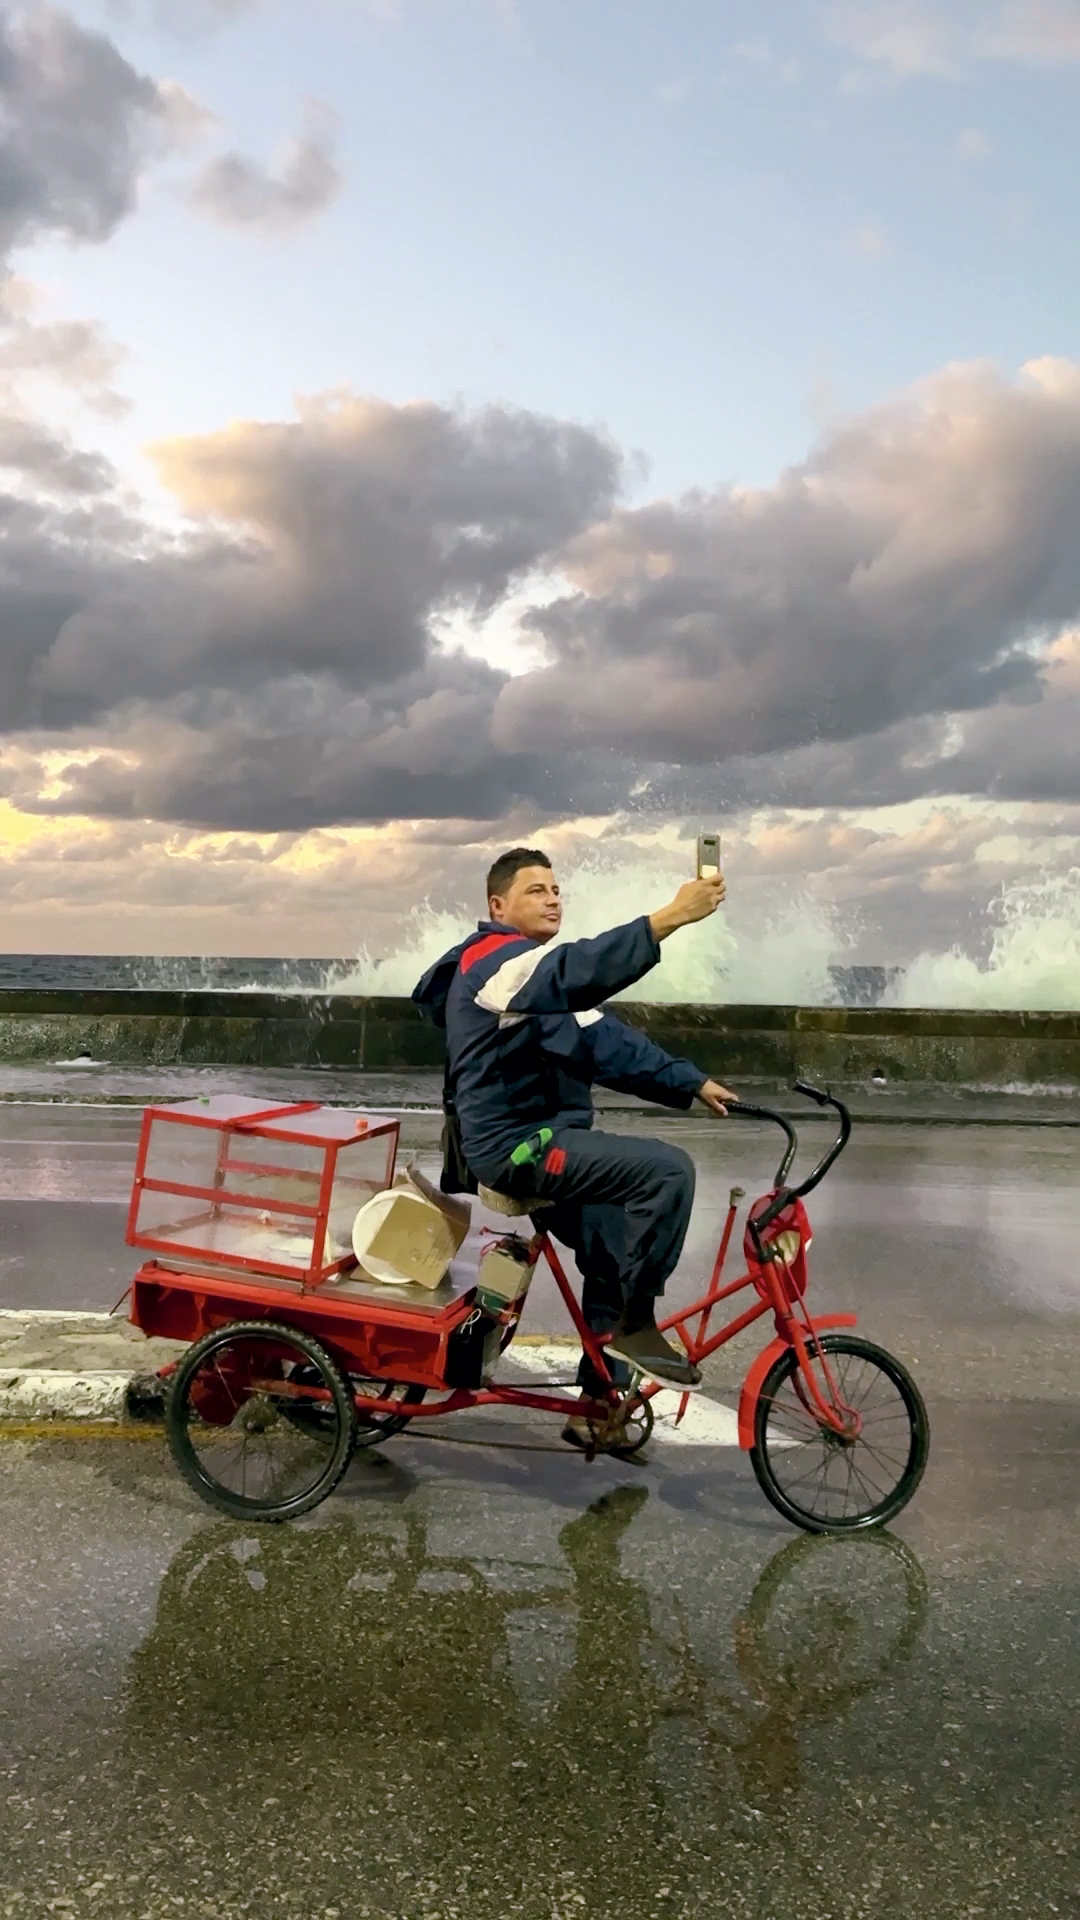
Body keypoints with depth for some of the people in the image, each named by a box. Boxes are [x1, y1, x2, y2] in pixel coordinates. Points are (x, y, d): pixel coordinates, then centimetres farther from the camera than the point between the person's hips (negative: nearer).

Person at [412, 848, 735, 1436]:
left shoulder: (537, 971, 21)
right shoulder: (497, 961, -13)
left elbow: (605, 1040, 13)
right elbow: (581, 969, -35)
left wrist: (692, 1084, 4)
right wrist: (671, 916, -43)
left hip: (534, 1142, 11)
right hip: (515, 1146, -11)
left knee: (617, 1252, 14)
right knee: (667, 1168, -21)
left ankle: (596, 1405, 25)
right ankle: (636, 1323, -8)